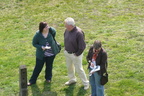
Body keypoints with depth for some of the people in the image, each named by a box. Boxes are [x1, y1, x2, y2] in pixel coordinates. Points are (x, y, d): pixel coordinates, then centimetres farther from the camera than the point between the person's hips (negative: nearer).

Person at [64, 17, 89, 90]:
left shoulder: (78, 33, -30)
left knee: (79, 69, 5)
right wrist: (66, 49, 11)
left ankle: (86, 83, 25)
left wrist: (77, 54, -16)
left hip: (75, 54, -7)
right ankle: (72, 79, 48)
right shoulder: (67, 30, -8)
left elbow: (82, 46, -25)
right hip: (67, 53, 7)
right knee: (69, 67, 24)